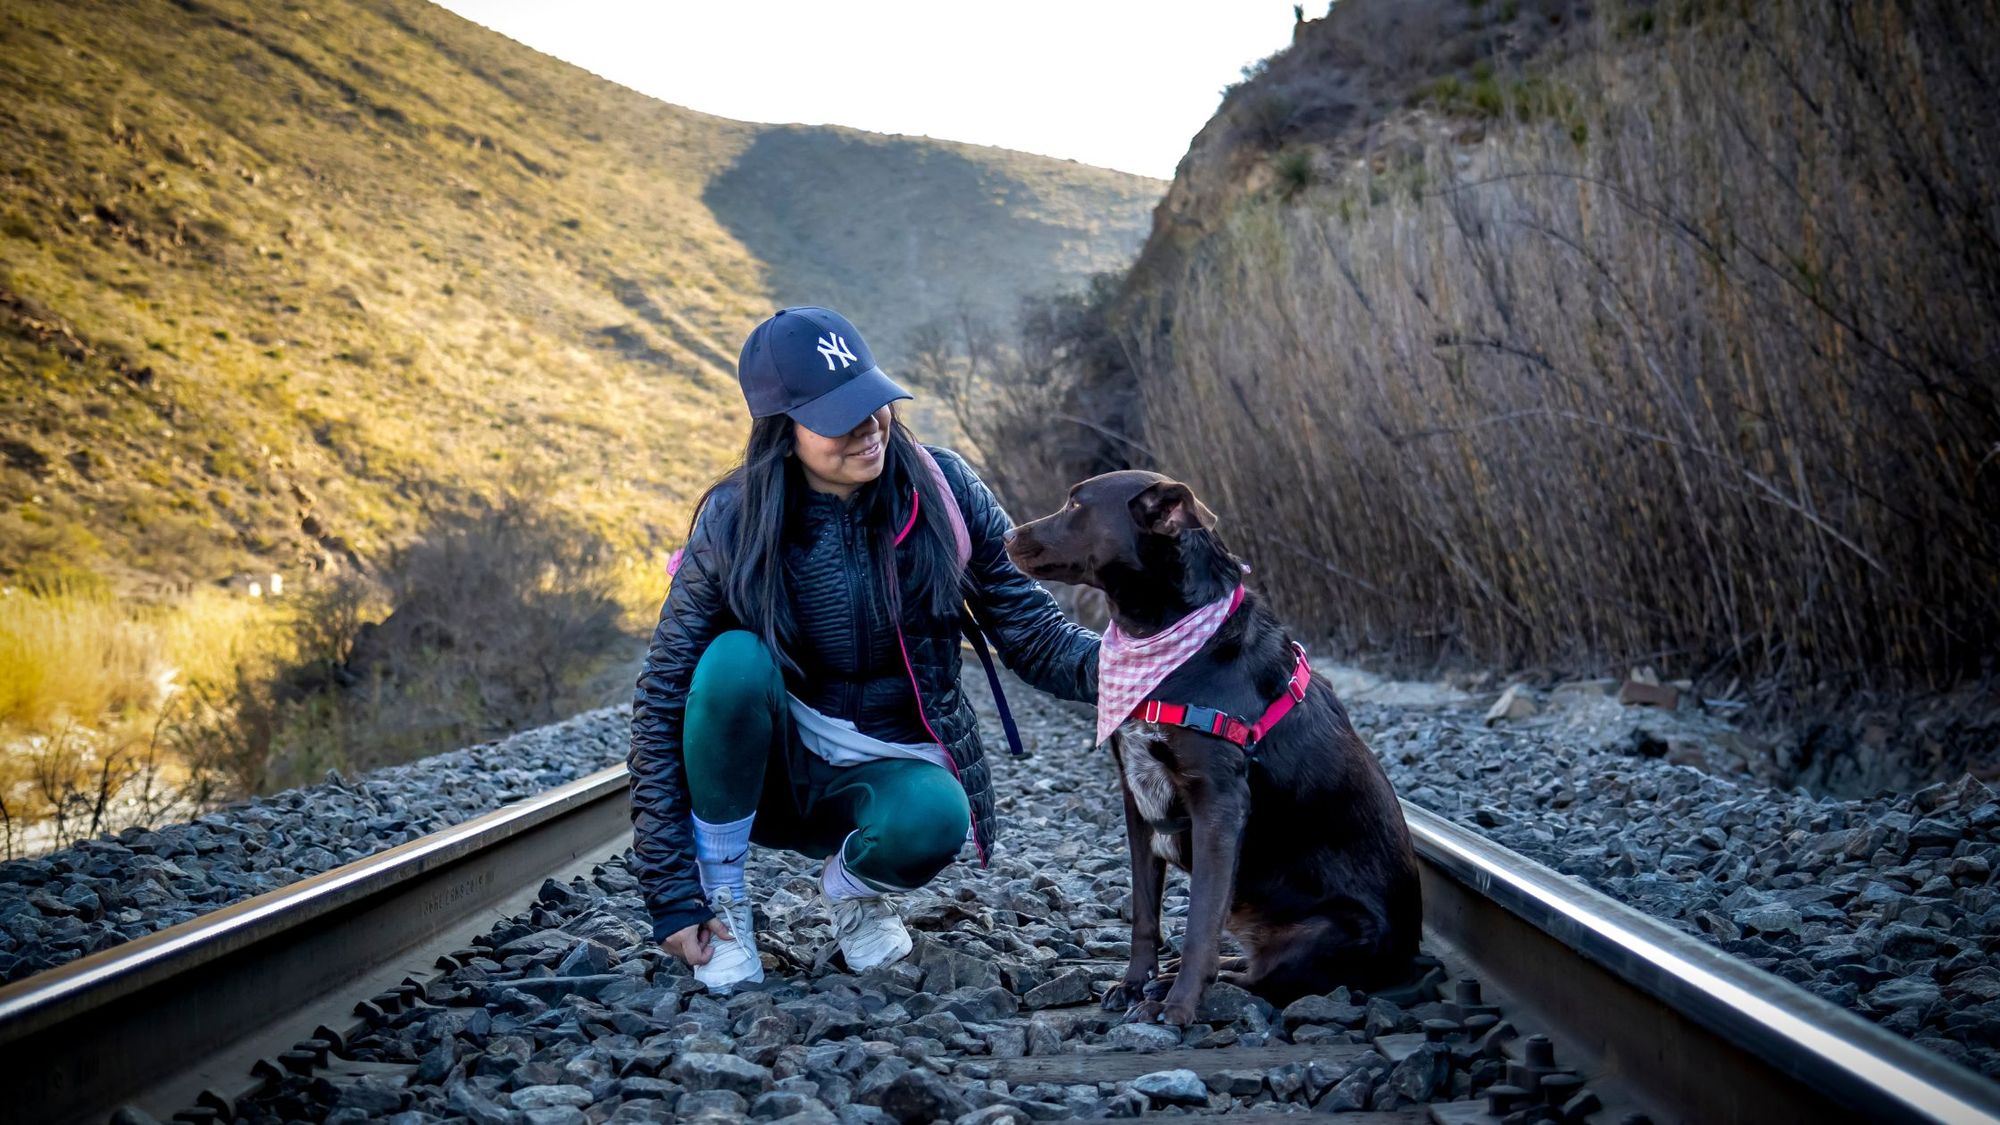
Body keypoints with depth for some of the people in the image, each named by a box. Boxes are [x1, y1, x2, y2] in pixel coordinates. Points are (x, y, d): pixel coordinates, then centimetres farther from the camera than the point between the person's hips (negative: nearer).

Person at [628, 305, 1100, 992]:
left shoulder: (941, 493, -11)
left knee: (933, 821, -34)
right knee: (735, 660, -32)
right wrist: (672, 893, -16)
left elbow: (1034, 638, -5)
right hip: (765, 770, -1)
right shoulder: (732, 525, -15)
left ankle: (852, 886, 3)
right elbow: (664, 700, -12)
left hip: (887, 772, 1)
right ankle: (720, 897, -11)